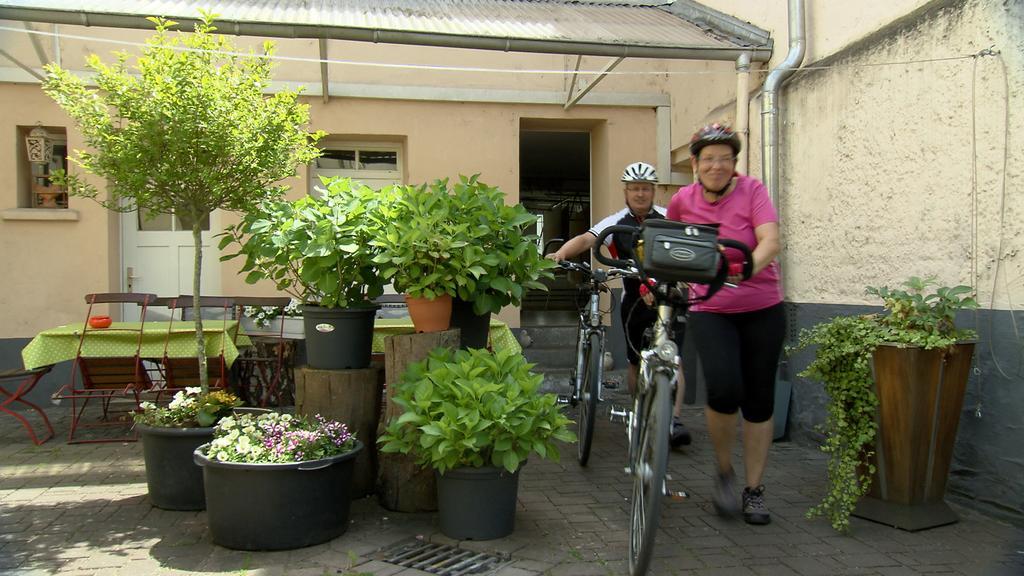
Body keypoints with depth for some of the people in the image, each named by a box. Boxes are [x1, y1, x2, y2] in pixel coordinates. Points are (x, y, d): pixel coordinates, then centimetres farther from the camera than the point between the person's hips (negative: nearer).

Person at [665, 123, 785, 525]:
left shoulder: (752, 191, -7)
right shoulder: (682, 201, 0)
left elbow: (770, 241, -21)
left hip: (762, 311, 0)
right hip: (710, 311, 0)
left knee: (759, 401, 4)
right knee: (724, 389, -22)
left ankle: (754, 490, 21)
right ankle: (724, 471, 5)